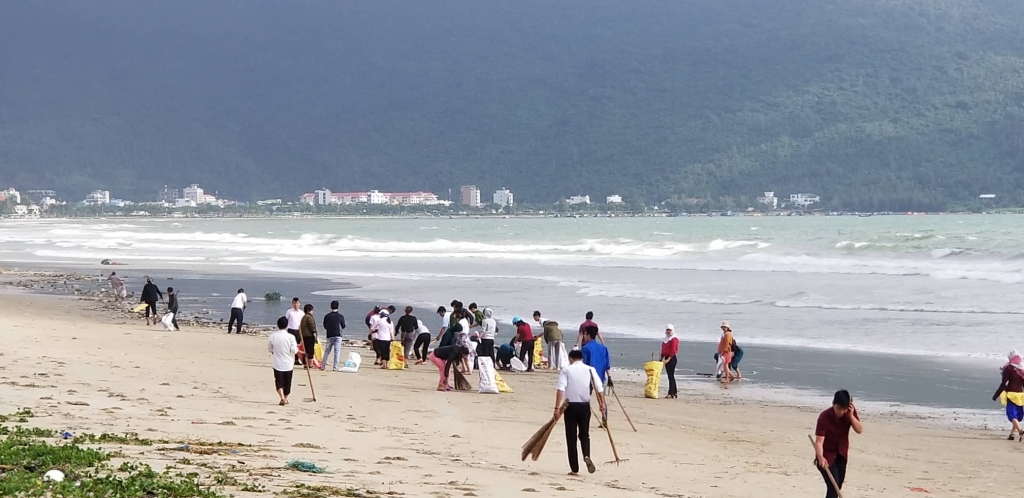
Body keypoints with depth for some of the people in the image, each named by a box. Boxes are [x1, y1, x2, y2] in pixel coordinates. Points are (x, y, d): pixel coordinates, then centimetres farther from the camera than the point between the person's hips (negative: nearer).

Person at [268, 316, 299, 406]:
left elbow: (269, 349, 7)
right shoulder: (291, 337, -12)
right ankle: (285, 398, 28)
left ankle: (282, 398, -19)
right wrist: (297, 348, 9)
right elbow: (294, 350, -13)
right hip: (288, 364, 0)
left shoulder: (272, 336, -6)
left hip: (277, 364, 0)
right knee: (287, 382, 15)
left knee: (279, 382, 1)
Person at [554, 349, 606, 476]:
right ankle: (586, 456, -11)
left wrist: (557, 408, -16)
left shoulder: (566, 370, 0)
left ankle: (575, 469, 6)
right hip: (585, 406, 2)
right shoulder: (590, 370, 6)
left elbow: (561, 389, -13)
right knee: (584, 434, 18)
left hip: (570, 406, -2)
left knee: (571, 437, 6)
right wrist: (603, 407, -1)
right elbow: (600, 389, -3)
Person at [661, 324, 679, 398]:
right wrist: (662, 358, 11)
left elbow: (673, 351, -17)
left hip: (671, 358, -9)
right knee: (670, 376, 12)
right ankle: (675, 393, 19)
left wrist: (668, 359, -22)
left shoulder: (674, 339, -10)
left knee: (671, 376, -11)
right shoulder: (665, 339, 17)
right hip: (666, 358, 9)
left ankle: (671, 393, -12)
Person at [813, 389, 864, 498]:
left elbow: (860, 430, -14)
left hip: (841, 455, 6)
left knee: (838, 487, 16)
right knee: (833, 486, -19)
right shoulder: (824, 417, -27)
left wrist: (851, 416, -28)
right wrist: (820, 457, -50)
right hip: (827, 455, -6)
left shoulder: (850, 412, -10)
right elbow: (819, 441, -32)